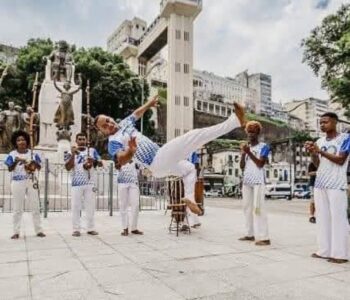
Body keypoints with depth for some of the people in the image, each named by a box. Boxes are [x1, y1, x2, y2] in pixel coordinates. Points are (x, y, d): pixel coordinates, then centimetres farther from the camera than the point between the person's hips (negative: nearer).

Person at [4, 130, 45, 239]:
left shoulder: (32, 154, 4)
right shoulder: (12, 155, -1)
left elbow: (39, 167, 4)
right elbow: (10, 169, -8)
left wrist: (35, 163, -16)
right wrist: (16, 162, -25)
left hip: (30, 182, 2)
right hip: (17, 183, -2)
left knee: (35, 207, 4)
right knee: (17, 208, 4)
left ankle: (38, 230, 12)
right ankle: (16, 232, 11)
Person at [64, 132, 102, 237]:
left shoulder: (92, 151, 9)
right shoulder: (71, 153, 4)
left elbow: (100, 164, 6)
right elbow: (68, 168, -8)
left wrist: (94, 161, -14)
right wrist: (73, 155, -17)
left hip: (90, 183, 1)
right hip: (76, 183, -1)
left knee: (90, 206, 4)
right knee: (76, 207, -1)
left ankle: (90, 228, 11)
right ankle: (76, 229, 6)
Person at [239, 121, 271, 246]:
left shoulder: (263, 147, 0)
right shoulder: (246, 147, 15)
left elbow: (260, 164, -11)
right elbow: (242, 166, 10)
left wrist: (249, 152, -15)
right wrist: (243, 153, -3)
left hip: (258, 181, -6)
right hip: (246, 181, 6)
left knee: (258, 207, -10)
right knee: (247, 207, 5)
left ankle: (263, 237, -9)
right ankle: (250, 234, 12)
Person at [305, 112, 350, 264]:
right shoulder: (319, 141, 15)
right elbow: (317, 164, 12)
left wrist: (320, 151, -17)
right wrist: (312, 152, -6)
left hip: (337, 185, -6)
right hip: (319, 184, 6)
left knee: (338, 218, -5)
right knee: (322, 218, 5)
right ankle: (324, 250, 10)